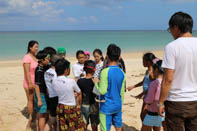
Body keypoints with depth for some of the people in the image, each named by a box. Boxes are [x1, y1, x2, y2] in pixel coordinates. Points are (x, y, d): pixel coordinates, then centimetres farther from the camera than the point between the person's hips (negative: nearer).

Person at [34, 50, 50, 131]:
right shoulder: (39, 71, -22)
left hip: (42, 93, 9)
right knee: (42, 115, -2)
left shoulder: (42, 68, 5)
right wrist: (39, 99, -22)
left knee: (39, 114, 19)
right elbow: (36, 85, -22)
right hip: (41, 94, -9)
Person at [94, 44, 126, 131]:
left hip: (106, 107, -6)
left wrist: (96, 82, -3)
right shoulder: (122, 72, 0)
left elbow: (102, 91, -21)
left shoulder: (105, 72, -19)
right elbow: (122, 92, 8)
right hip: (118, 106, 6)